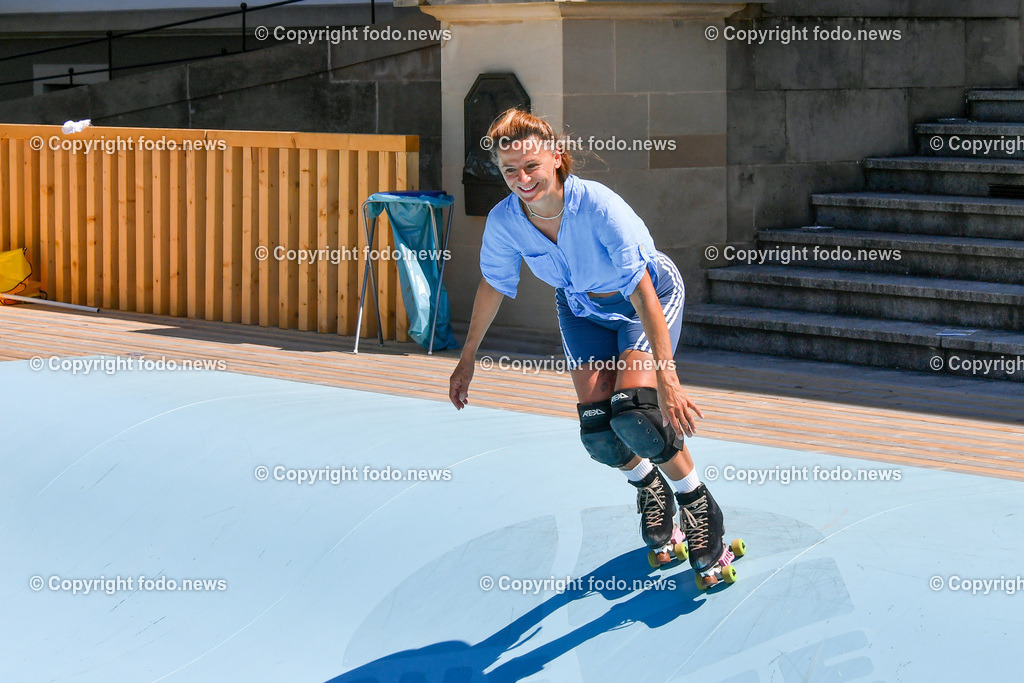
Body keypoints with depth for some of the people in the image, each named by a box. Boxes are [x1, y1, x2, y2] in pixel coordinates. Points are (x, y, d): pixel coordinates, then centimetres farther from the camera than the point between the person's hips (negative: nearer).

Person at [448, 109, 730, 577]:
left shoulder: (599, 208, -36)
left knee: (634, 414, -24)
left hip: (650, 297, -4)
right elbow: (493, 284, -1)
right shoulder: (504, 221, -22)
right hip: (582, 307, 4)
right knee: (598, 428, -10)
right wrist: (468, 357, 7)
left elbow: (643, 295, -35)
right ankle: (648, 487, 24)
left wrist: (667, 380, -40)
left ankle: (696, 502, 2)